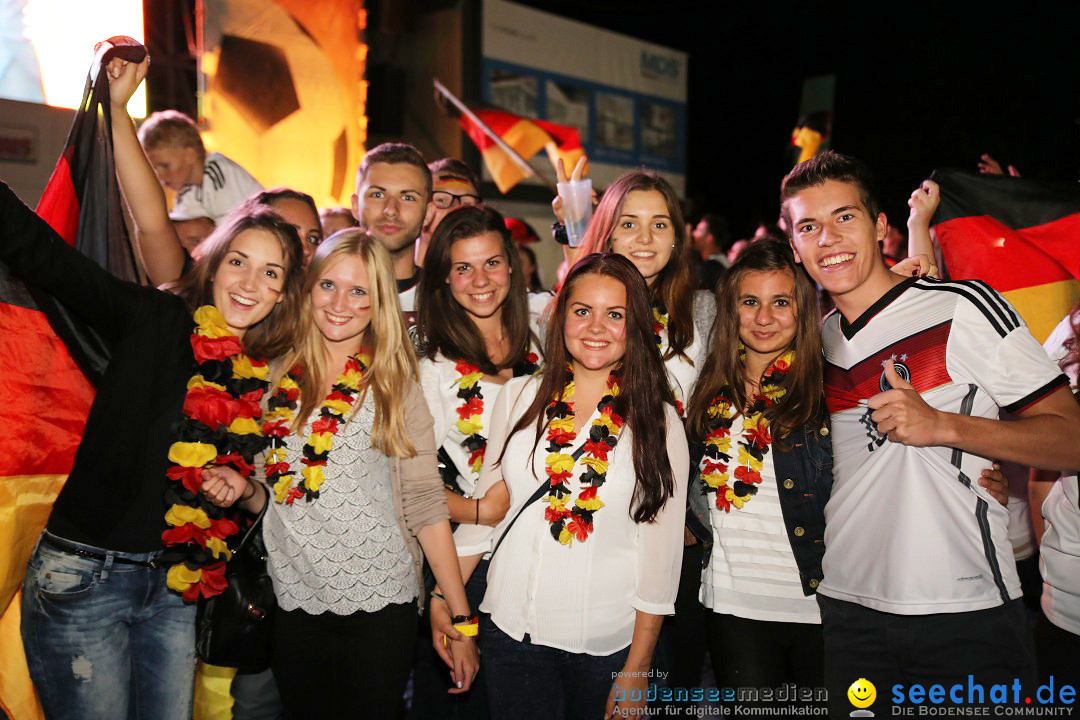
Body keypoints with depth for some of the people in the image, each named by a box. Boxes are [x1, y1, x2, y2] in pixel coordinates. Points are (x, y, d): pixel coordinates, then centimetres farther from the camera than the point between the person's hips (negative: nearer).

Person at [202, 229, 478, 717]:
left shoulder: (394, 385, -4)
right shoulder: (279, 377, 4)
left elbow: (424, 503, -7)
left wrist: (461, 619, -9)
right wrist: (244, 490, -8)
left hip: (379, 602, -3)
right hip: (295, 600, 3)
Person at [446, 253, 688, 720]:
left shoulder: (658, 421, -5)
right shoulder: (518, 397, 1)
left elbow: (661, 551, -5)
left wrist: (637, 671, -5)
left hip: (609, 642, -1)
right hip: (511, 630, 2)